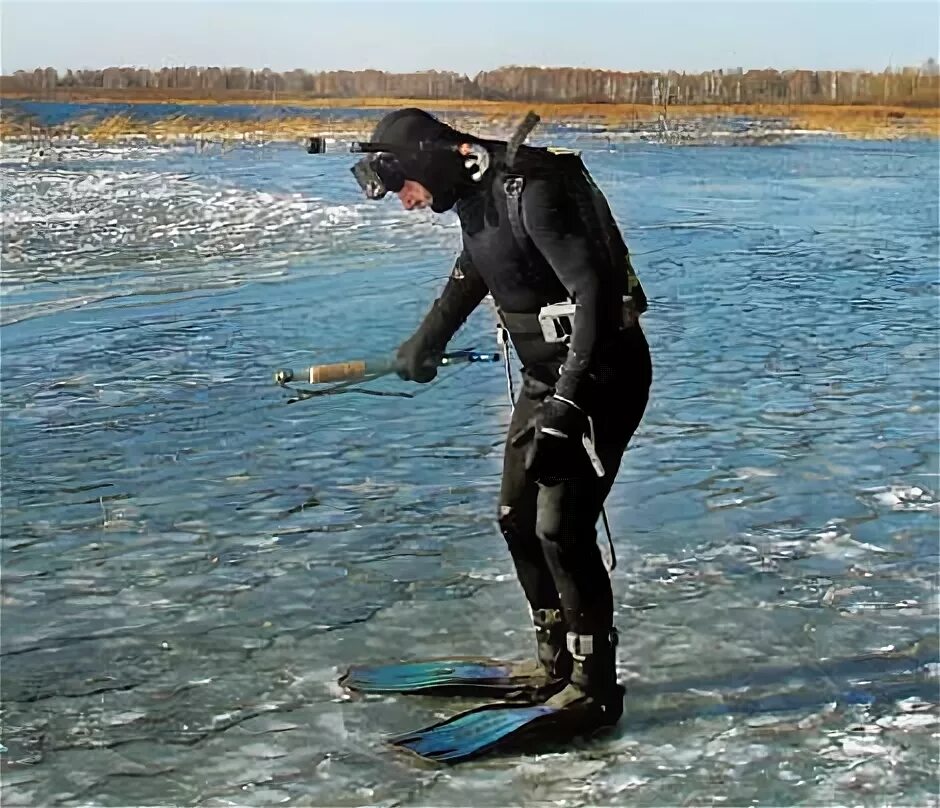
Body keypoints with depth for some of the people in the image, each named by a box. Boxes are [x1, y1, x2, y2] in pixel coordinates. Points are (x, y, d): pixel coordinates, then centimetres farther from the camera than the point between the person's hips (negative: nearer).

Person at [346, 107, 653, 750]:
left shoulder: (531, 191, -23)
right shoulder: (476, 192, 7)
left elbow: (595, 291, -29)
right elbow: (472, 272, 27)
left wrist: (567, 398, -30)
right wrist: (429, 339, 36)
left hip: (601, 374, -10)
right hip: (549, 376, 10)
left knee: (561, 527, -11)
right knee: (519, 517, 12)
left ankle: (595, 689, 1)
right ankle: (556, 664, 26)